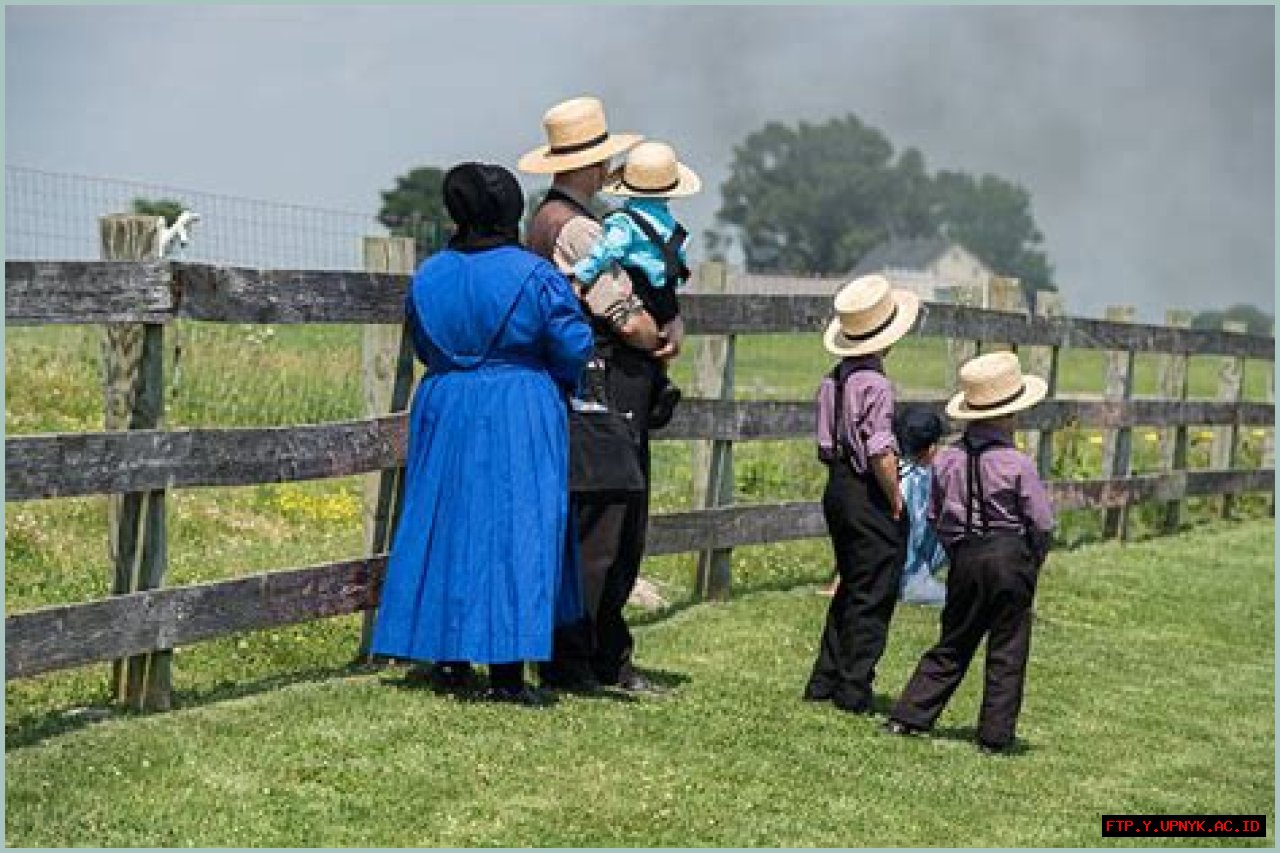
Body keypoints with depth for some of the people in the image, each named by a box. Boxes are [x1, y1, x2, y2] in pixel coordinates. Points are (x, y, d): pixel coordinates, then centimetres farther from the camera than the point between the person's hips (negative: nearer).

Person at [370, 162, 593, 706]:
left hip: (444, 414, 4)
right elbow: (574, 351, -8)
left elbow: (424, 346, 12)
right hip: (520, 419, -4)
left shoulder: (427, 277, 2)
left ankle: (448, 658, 17)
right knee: (515, 533, 0)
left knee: (446, 526, 14)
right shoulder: (535, 277, -12)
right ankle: (506, 669, -2)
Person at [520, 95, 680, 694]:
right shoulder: (576, 228, -15)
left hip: (617, 400, 11)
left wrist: (672, 326, 0)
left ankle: (609, 656, 22)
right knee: (594, 532, -6)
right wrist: (663, 337, 3)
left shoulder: (548, 219, 18)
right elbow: (631, 322, -19)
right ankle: (567, 663, 1)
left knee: (624, 532, 15)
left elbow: (656, 291, 19)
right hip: (601, 392, -11)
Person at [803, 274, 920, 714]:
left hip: (837, 490, 8)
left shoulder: (834, 379, 7)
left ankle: (824, 681, 23)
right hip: (870, 496, -8)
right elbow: (881, 453, -24)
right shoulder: (875, 384, -19)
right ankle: (854, 690, 7)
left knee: (850, 589, 19)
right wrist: (896, 498, -11)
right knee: (873, 596, 2)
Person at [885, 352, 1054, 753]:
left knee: (952, 645, 16)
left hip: (964, 559, 4)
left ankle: (908, 716, 13)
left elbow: (934, 517, 8)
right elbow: (1043, 523, -7)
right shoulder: (1016, 464, -13)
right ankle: (995, 735, 9)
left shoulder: (946, 460, 0)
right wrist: (1032, 563, 8)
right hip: (1010, 558, -4)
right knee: (1006, 652, 6)